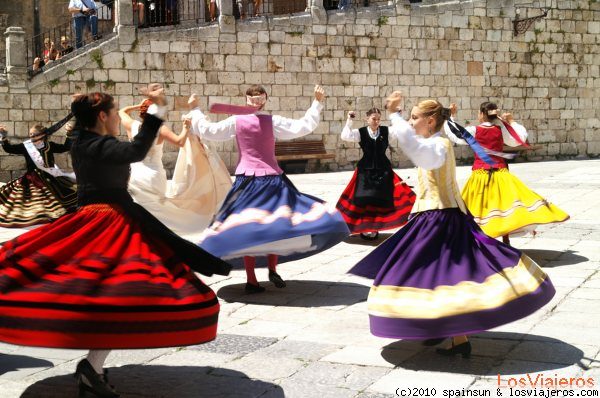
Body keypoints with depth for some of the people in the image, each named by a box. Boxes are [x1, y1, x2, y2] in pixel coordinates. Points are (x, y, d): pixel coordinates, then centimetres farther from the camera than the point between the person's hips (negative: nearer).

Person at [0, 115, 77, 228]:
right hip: (32, 179, -1)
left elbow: (65, 147, 5)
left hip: (50, 177, 1)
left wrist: (69, 135, -5)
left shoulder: (49, 145, -1)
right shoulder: (25, 146, -4)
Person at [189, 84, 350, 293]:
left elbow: (207, 130, 4)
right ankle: (273, 269, 3)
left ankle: (251, 280, -1)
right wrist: (317, 103, 6)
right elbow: (305, 126, -3)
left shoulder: (236, 121, -1)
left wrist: (195, 111, 19)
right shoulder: (272, 121, -3)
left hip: (246, 180, 1)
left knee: (247, 228, 1)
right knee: (275, 224, 12)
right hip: (271, 180, -1)